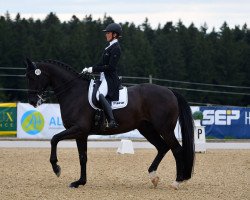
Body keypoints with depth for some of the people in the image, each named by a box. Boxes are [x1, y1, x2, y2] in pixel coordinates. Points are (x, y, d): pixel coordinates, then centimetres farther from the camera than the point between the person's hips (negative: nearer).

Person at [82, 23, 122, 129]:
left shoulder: (115, 48, -11)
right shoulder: (110, 47, 19)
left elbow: (110, 67, -18)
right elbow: (102, 64, 23)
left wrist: (93, 69, -16)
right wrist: (89, 69, 11)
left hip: (110, 78, -11)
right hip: (104, 77, 11)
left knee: (100, 95, -33)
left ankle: (112, 121, -42)